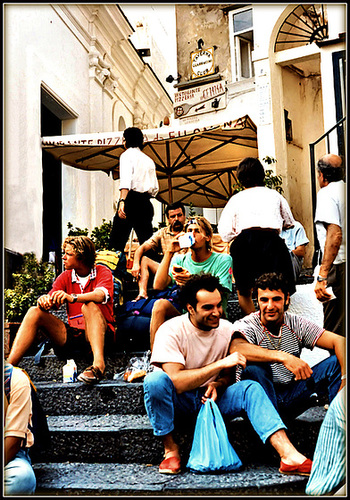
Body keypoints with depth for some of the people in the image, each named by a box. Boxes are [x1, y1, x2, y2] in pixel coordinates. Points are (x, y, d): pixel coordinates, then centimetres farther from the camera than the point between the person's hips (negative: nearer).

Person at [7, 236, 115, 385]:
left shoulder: (102, 272, -1)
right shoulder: (65, 277, 13)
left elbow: (100, 296, -23)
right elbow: (50, 302, -1)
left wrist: (71, 297, -41)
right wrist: (43, 301, -26)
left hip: (100, 333, -4)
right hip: (73, 333, 4)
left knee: (89, 306, -33)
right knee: (35, 312, -13)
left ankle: (98, 363, -50)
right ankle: (9, 365, -26)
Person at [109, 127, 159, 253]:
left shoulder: (127, 154, 3)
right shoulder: (149, 160, 20)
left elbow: (126, 180, -15)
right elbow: (155, 189, 16)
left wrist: (122, 201, -25)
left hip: (131, 199, -6)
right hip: (146, 203, 6)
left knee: (117, 240, -7)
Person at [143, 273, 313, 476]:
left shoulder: (226, 329, -3)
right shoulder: (171, 330, -18)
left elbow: (229, 376, 7)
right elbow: (176, 382, -28)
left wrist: (217, 384, -17)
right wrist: (220, 364, -30)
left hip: (209, 398, 4)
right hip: (177, 400, -3)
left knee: (250, 387, -23)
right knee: (155, 380, -35)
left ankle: (289, 456, -34)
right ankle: (171, 449, -16)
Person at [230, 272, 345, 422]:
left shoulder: (296, 324, 0)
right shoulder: (246, 325, -13)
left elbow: (339, 341, -7)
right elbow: (236, 349, -37)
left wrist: (345, 377, -25)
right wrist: (283, 357, -46)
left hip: (291, 397, 4)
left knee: (336, 362, -12)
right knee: (255, 368, -36)